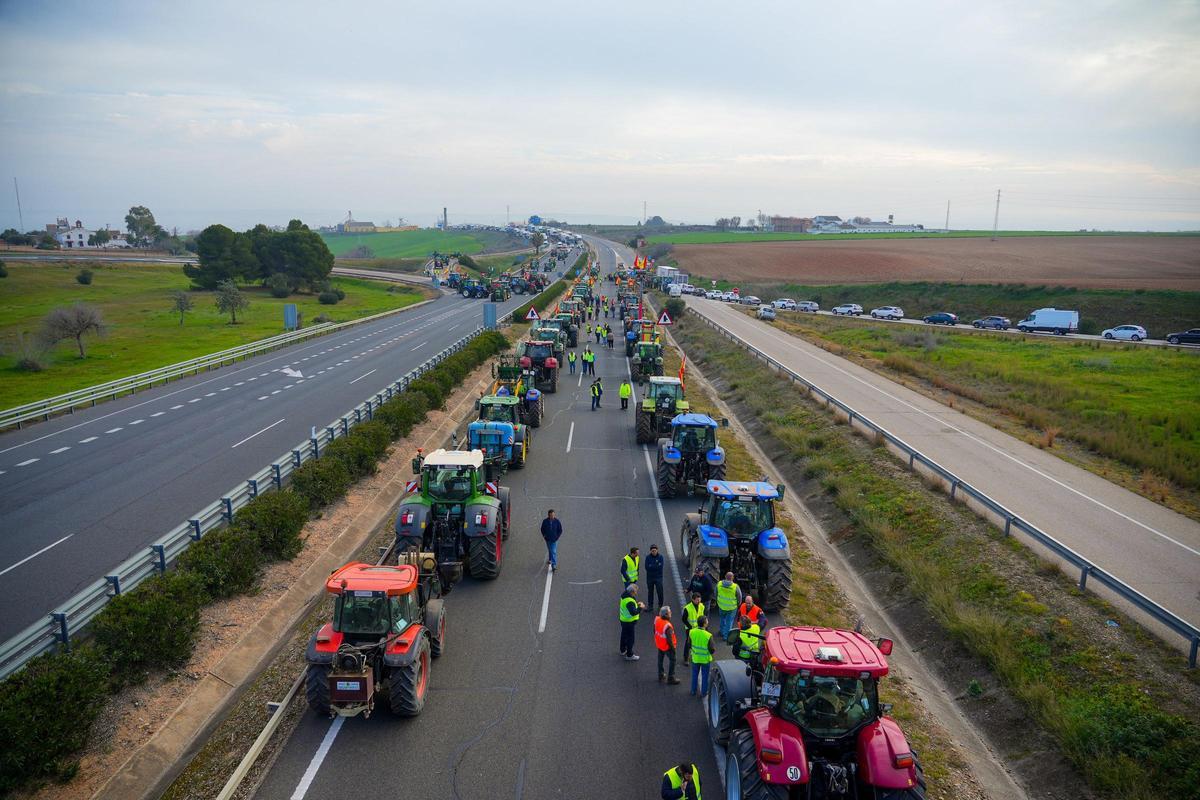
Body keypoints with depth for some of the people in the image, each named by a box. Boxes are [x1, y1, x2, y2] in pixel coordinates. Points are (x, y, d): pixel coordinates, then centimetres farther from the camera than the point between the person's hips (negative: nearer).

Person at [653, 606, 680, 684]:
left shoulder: (657, 619, -14)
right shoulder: (668, 626, -36)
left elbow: (654, 630, 2)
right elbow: (669, 639, -27)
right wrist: (673, 647, -12)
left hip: (659, 644, 7)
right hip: (667, 646, -7)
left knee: (660, 659, 23)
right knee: (672, 660, 12)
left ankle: (661, 676, 39)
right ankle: (670, 679, 21)